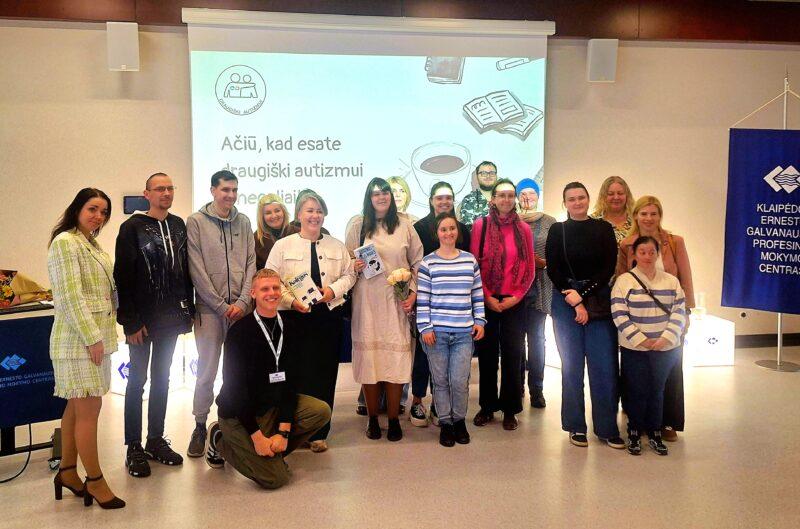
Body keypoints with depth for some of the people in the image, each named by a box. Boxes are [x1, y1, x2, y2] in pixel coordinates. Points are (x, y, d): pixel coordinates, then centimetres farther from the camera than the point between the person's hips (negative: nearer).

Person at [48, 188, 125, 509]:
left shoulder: (92, 244, 16)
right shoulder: (66, 242, -12)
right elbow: (70, 295, -19)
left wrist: (101, 335, 16)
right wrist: (92, 337, -19)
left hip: (97, 336, 9)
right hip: (79, 338, -9)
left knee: (77, 407, 15)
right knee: (90, 409, -4)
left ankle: (67, 472, 25)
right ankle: (95, 481, 6)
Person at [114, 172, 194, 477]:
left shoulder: (178, 226, 8)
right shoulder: (132, 228, -8)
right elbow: (123, 277, -12)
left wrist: (188, 311, 5)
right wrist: (130, 321, -16)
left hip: (170, 318, 5)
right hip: (143, 319, -5)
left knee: (162, 378, 13)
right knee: (137, 380, 3)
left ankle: (156, 440, 23)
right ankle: (134, 448, 11)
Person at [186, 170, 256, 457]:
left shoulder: (243, 222, 9)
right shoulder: (196, 222, -2)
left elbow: (251, 264, 7)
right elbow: (197, 271, -7)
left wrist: (242, 302, -6)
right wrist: (222, 307, -10)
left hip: (240, 308, 3)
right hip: (209, 308, -3)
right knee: (207, 371, 2)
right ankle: (200, 426, 16)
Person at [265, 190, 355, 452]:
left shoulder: (337, 246, 12)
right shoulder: (283, 246, 4)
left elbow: (349, 275, 15)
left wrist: (334, 289, -5)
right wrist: (292, 301, -13)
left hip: (329, 315, 3)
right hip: (295, 317, -2)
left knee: (325, 373, 4)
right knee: (296, 372, -3)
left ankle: (319, 433, 14)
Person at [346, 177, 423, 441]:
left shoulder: (404, 225, 6)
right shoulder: (357, 226, 6)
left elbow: (418, 262, 7)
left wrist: (413, 293, -2)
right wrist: (354, 266, -10)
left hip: (397, 301, 0)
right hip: (367, 301, 0)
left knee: (396, 359, -2)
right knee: (369, 357, 0)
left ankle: (394, 419, 10)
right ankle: (372, 418, 14)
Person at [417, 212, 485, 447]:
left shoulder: (470, 260, 8)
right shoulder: (428, 262, 0)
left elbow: (477, 294, 12)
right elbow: (422, 298, -1)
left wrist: (479, 321, 6)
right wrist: (425, 328, -6)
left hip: (464, 332, 1)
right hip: (436, 331, -1)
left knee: (460, 381, -1)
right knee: (440, 380, 5)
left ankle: (460, 421, 21)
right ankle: (445, 423, 21)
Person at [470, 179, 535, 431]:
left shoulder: (523, 229, 4)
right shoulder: (480, 225, -1)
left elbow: (529, 268, 5)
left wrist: (515, 297, -6)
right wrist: (487, 297, -8)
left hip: (514, 302, 1)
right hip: (486, 301, -1)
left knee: (513, 354, 4)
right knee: (487, 353, 7)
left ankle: (510, 410, 15)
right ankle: (487, 407, 19)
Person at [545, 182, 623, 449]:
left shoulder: (604, 229, 6)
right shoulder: (557, 231, 5)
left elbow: (609, 268, -1)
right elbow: (553, 270, -1)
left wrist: (583, 294, -11)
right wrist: (575, 303, -8)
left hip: (599, 301, 1)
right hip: (566, 302, 0)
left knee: (605, 366, -2)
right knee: (572, 365, 3)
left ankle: (607, 428, 8)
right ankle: (576, 427, 13)